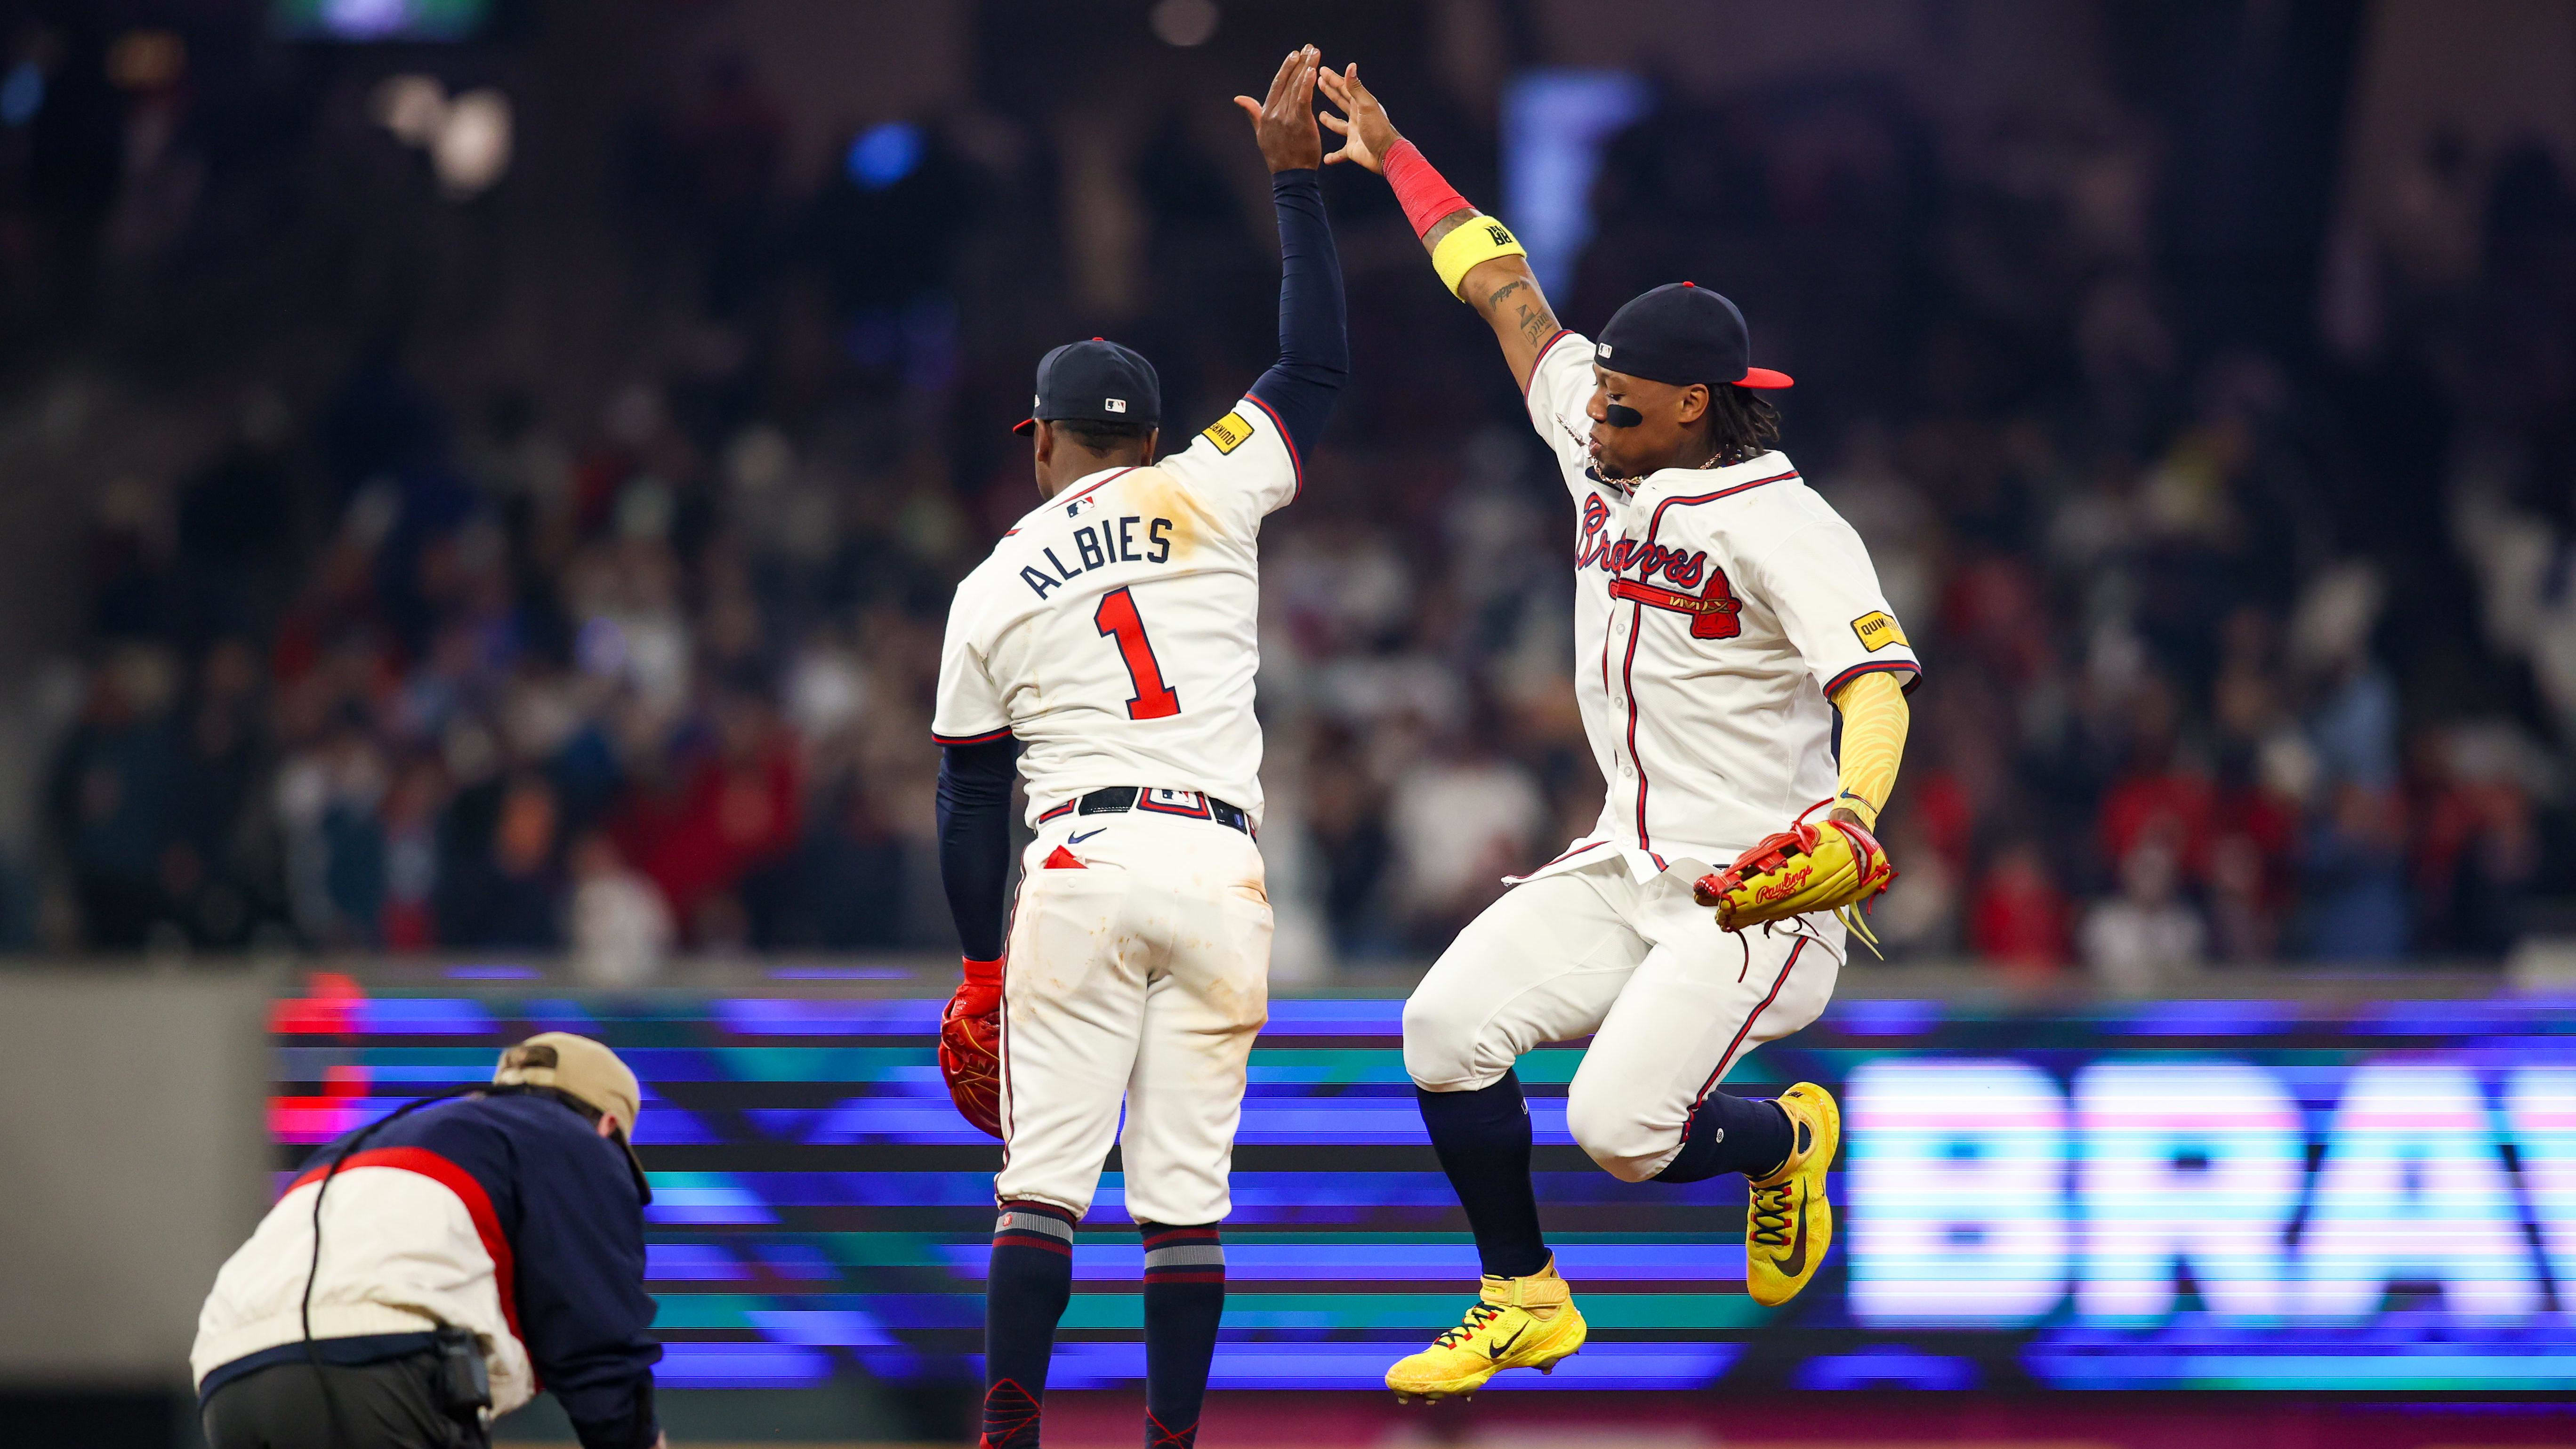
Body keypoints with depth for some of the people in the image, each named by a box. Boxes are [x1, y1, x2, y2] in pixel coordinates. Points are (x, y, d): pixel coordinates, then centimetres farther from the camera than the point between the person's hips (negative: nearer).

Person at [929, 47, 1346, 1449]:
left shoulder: (990, 592, 11)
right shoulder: (1206, 495, 7)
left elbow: (969, 797, 12)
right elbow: (1316, 364, 14)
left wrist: (982, 962, 21)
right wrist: (1293, 178, 15)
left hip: (1076, 872, 0)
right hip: (1218, 871, 0)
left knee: (1043, 1175, 0)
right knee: (1185, 1186, 3)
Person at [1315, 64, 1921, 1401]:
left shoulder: (1784, 526, -18)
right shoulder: (1602, 448, 4)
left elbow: (1875, 688, -29)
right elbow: (1505, 292, 15)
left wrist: (1848, 821, -48)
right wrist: (1394, 160, 22)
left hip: (1760, 889, -7)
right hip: (1627, 870, 7)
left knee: (1619, 1128, -19)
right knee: (1448, 1025, -10)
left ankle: (1784, 1141, 16)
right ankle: (1525, 1303, 7)